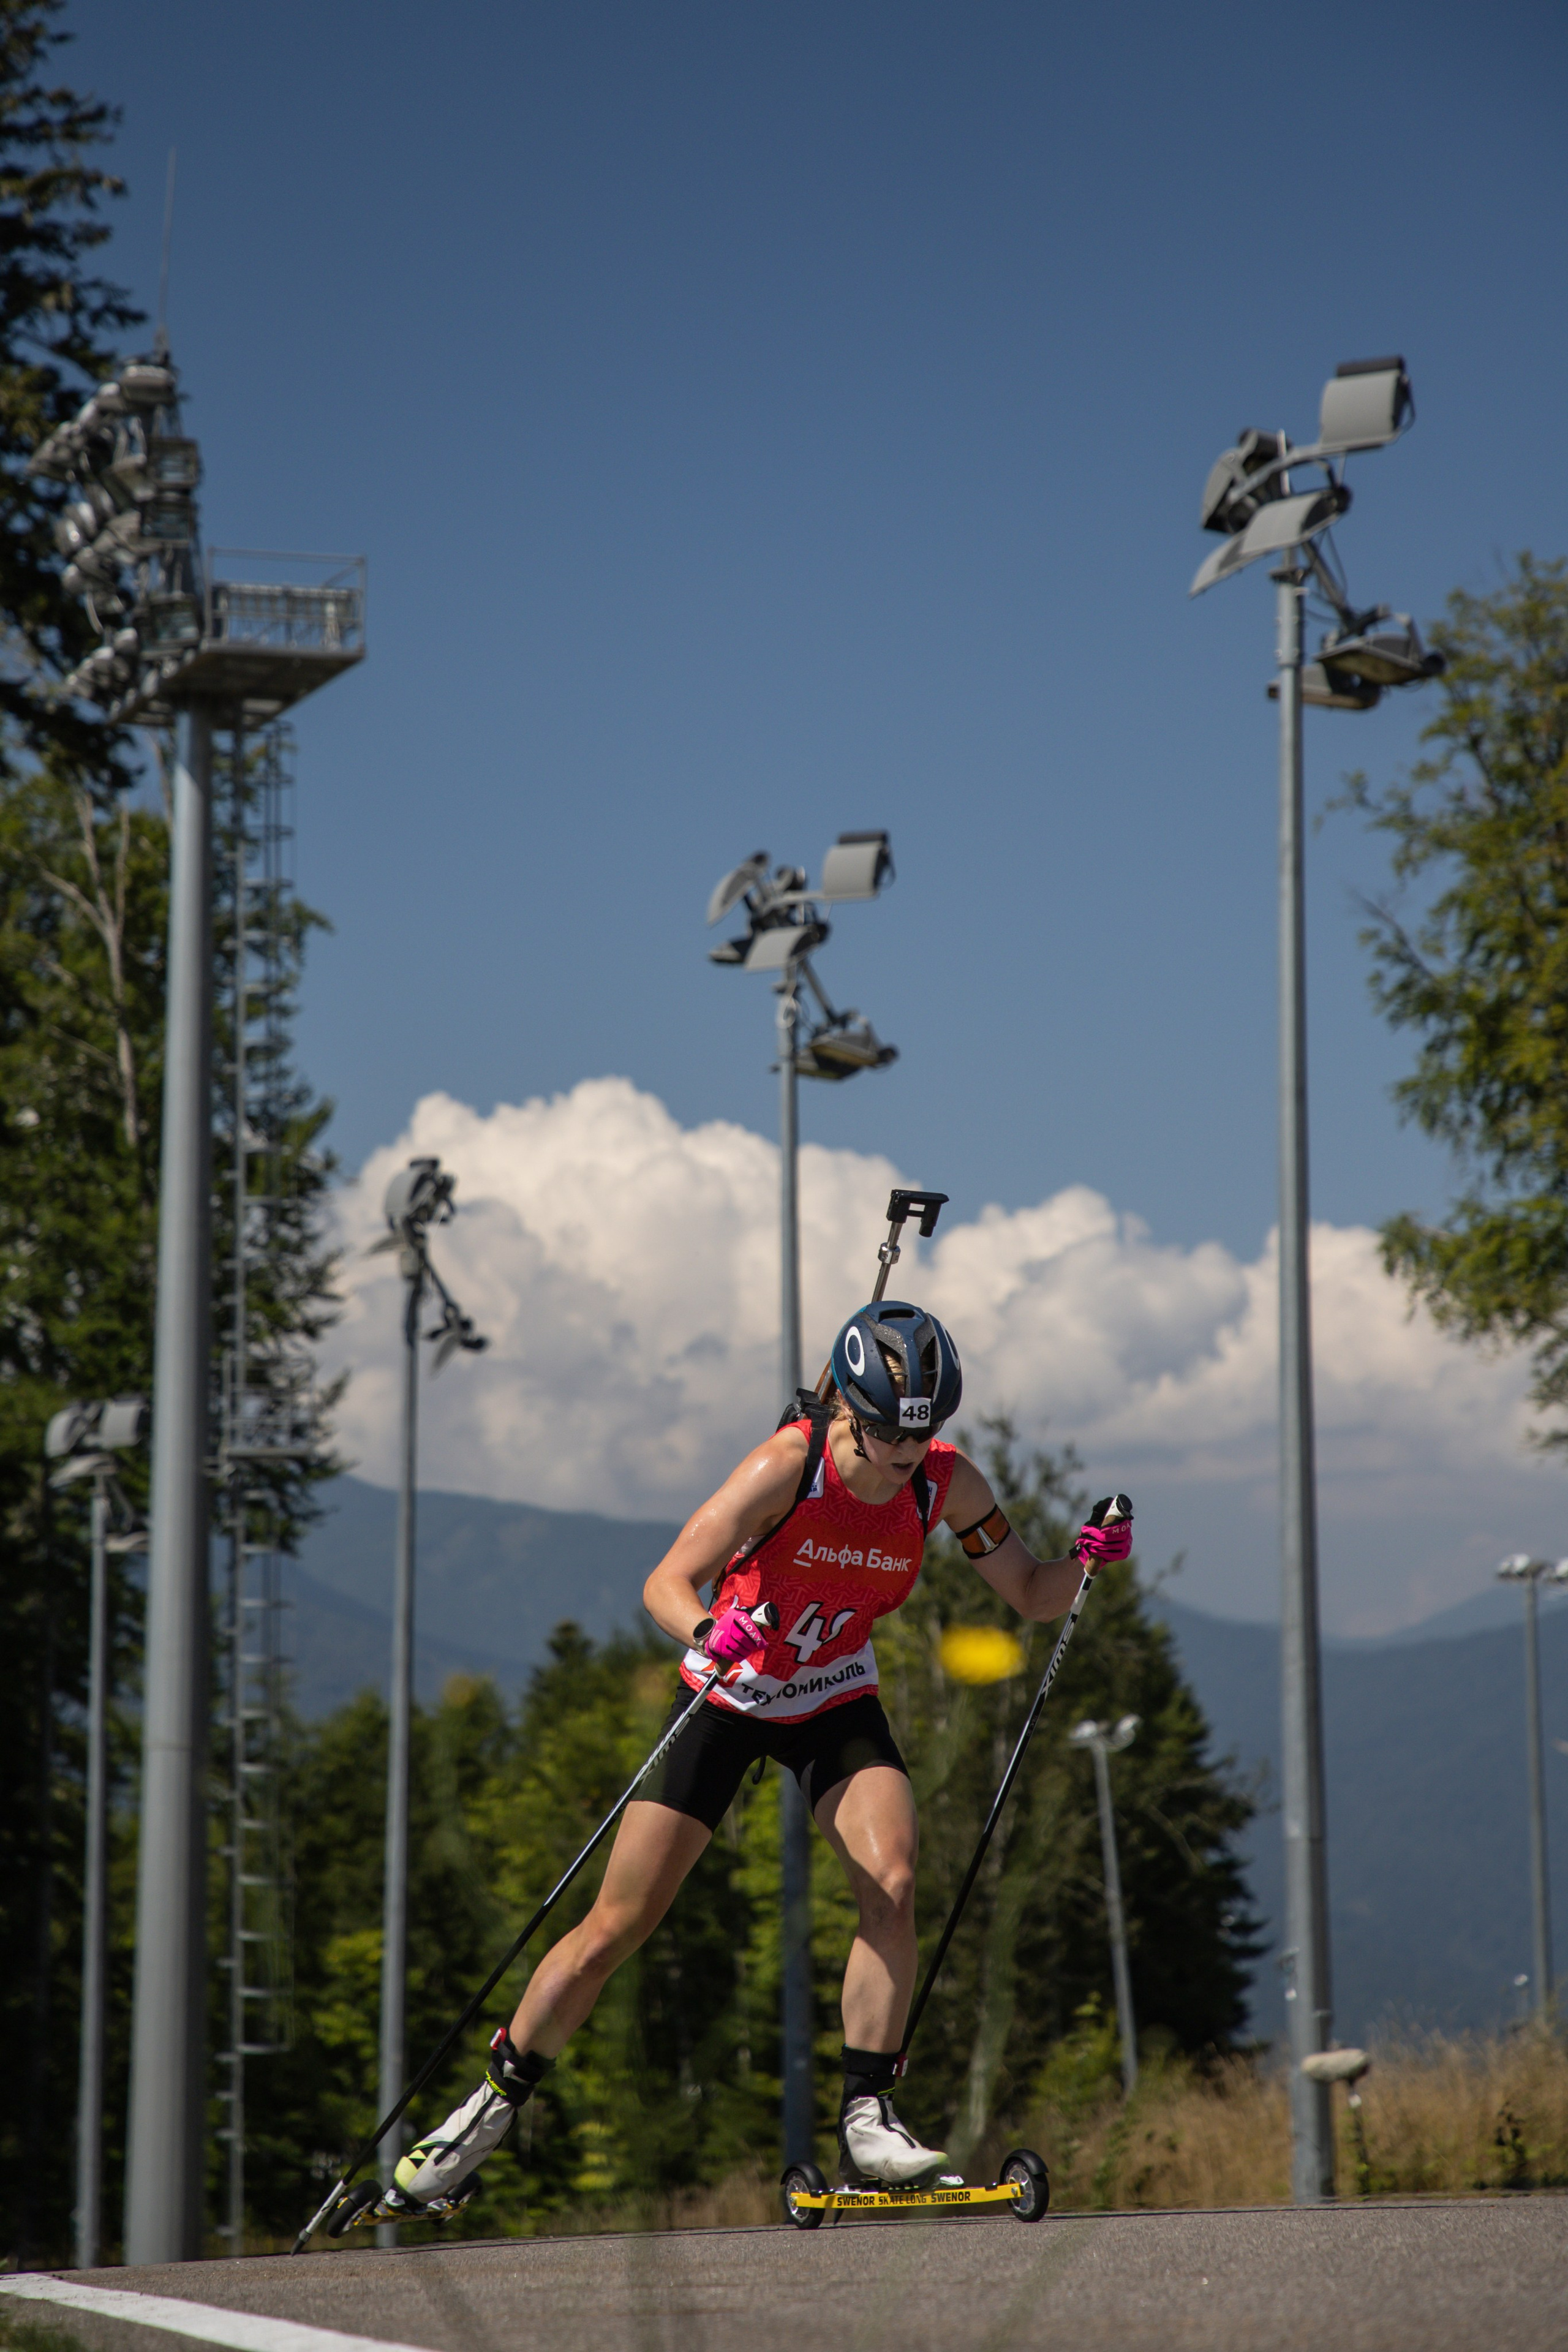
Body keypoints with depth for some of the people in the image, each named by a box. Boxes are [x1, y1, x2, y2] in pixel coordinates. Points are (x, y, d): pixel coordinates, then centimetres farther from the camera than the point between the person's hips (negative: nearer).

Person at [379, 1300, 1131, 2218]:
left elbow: (1031, 1596, -6)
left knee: (894, 1883, -22)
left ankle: (868, 2117, -12)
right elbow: (667, 1583, -31)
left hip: (835, 1702, 3)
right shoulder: (789, 1464, -28)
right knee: (618, 1927, -2)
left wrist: (1083, 1564, -27)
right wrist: (708, 1633, -52)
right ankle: (492, 2108, 16)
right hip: (728, 1694, -3)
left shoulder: (946, 1483, -16)